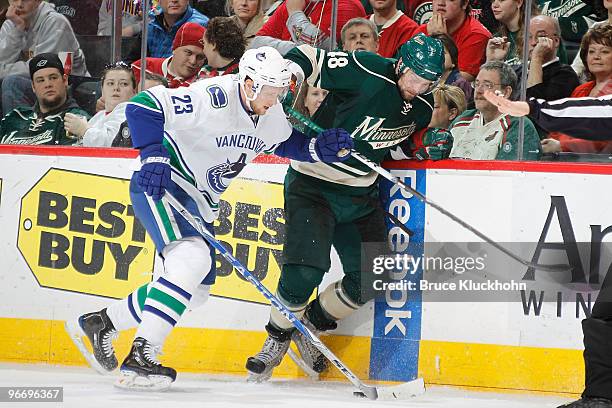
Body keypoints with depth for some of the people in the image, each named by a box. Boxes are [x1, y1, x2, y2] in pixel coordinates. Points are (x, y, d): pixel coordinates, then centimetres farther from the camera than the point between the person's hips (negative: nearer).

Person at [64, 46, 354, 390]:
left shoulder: (272, 117, 0)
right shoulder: (213, 98, -26)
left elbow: (288, 143, 19)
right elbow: (144, 105, -27)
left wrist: (321, 147, 0)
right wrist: (154, 156, -34)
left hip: (200, 201, 10)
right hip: (160, 184, -10)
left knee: (196, 290, 13)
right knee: (192, 259, -30)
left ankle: (98, 323, 26)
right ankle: (141, 357, -30)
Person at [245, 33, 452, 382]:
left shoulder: (423, 106, 1)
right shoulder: (365, 71, -20)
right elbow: (305, 58, -13)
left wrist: (428, 144, -1)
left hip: (360, 192, 7)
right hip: (313, 182, -7)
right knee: (307, 267, -20)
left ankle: (312, 325, 24)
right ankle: (278, 336, 5)